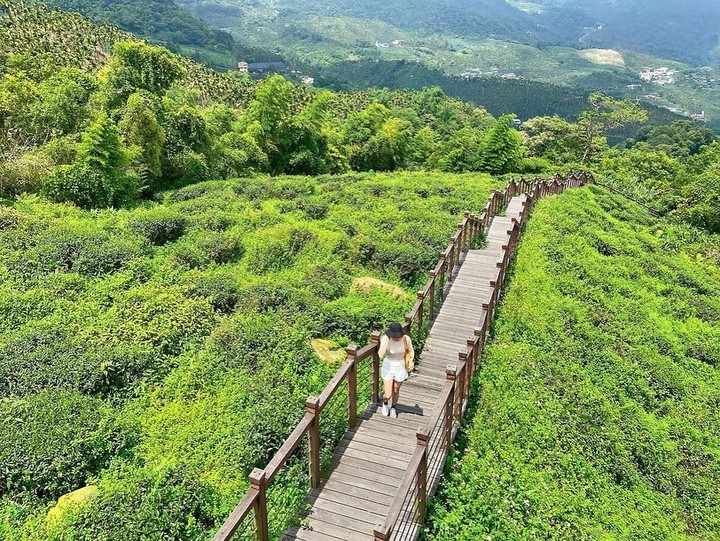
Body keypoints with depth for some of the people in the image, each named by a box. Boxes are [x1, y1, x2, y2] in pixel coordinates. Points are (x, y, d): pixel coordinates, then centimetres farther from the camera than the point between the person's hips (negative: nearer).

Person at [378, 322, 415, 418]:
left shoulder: (406, 339, -20)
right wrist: (386, 341, -37)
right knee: (388, 394, -1)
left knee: (396, 390, 19)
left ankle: (393, 407, 51)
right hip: (388, 366, -1)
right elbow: (381, 355, -34)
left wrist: (411, 361, -13)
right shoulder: (385, 338, -24)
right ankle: (385, 402, 38)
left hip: (400, 366, 1)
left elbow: (411, 351, 1)